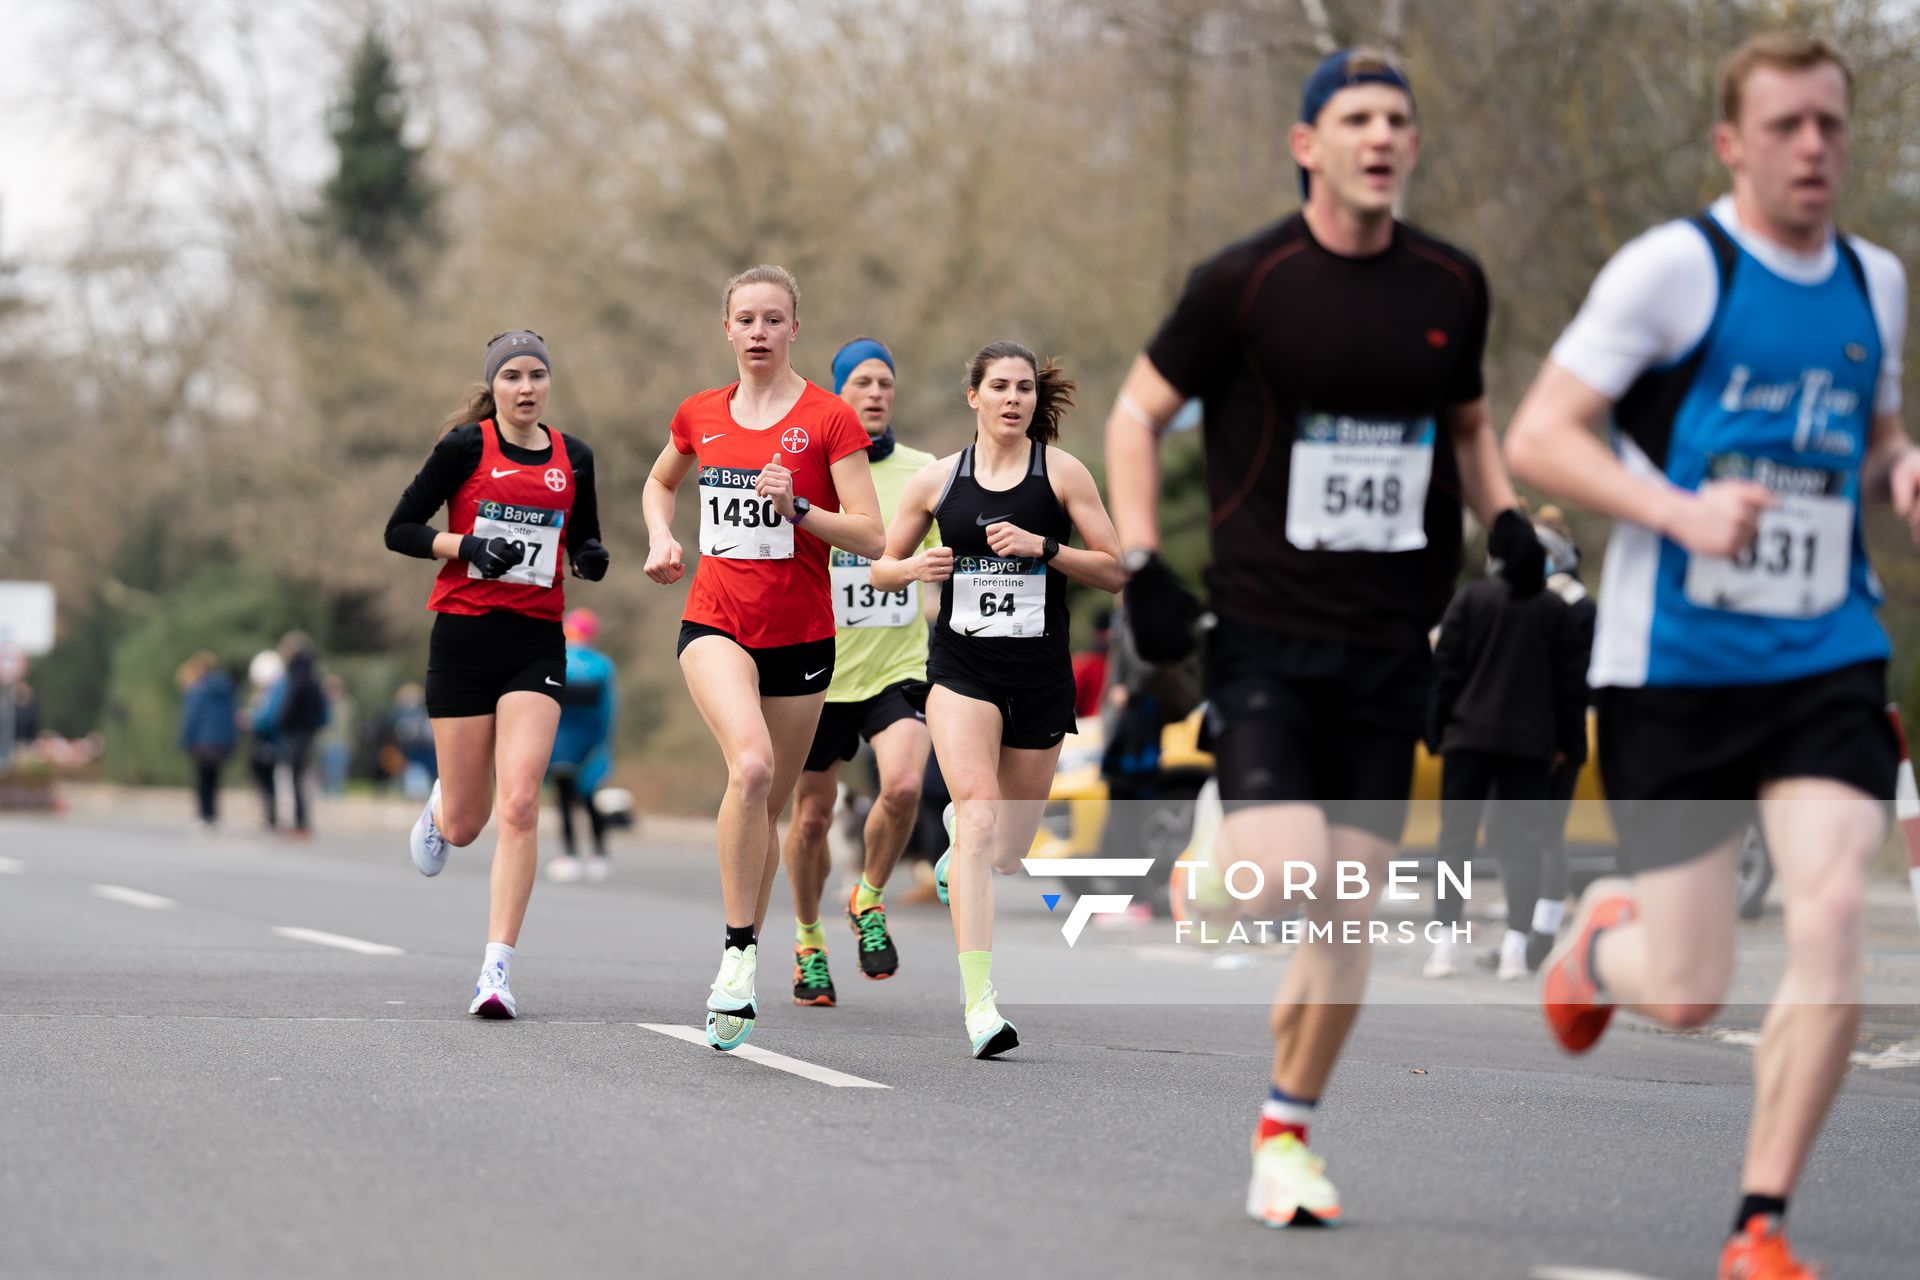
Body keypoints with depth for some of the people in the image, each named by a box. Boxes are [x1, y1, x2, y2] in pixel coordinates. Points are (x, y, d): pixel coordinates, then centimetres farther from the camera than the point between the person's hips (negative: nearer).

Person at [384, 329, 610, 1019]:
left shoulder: (574, 457, 8)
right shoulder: (466, 446, -3)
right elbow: (399, 530, -1)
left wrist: (591, 558, -2)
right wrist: (468, 545, -16)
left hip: (537, 645, 2)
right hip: (462, 639, -2)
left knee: (519, 805, -16)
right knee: (464, 826, 4)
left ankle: (497, 969, -15)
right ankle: (440, 808, 44)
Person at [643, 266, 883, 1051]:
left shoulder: (828, 419, -4)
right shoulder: (701, 415, 6)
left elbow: (870, 536, -8)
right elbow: (659, 483, 27)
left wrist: (798, 508, -22)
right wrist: (662, 539, 9)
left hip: (799, 636, 0)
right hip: (715, 624, 0)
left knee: (769, 805, 8)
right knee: (750, 765, -27)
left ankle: (738, 982, 23)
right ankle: (738, 953, -20)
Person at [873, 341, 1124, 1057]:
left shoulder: (1062, 472, 2)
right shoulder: (936, 479, 5)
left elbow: (1114, 571, 0)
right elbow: (881, 568, 15)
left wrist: (1043, 547, -15)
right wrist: (916, 567, -8)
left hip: (1041, 678, 1)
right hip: (962, 669, -1)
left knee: (1008, 852, 10)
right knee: (980, 816, -23)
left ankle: (955, 860, 50)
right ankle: (979, 1003, -29)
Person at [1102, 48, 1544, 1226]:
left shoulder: (1453, 286, 7)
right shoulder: (1244, 283, -6)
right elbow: (1137, 413, 3)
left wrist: (1504, 518, 5)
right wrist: (1143, 564, -7)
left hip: (1390, 642, 4)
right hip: (1263, 629, -4)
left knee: (1351, 909, 2)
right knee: (1282, 876, -18)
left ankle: (1287, 1131, 18)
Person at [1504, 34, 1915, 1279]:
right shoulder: (1677, 265, -8)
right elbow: (1537, 436, -10)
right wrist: (1683, 512, -24)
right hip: (1674, 663, -4)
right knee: (1687, 995, -1)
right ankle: (1600, 935, 38)